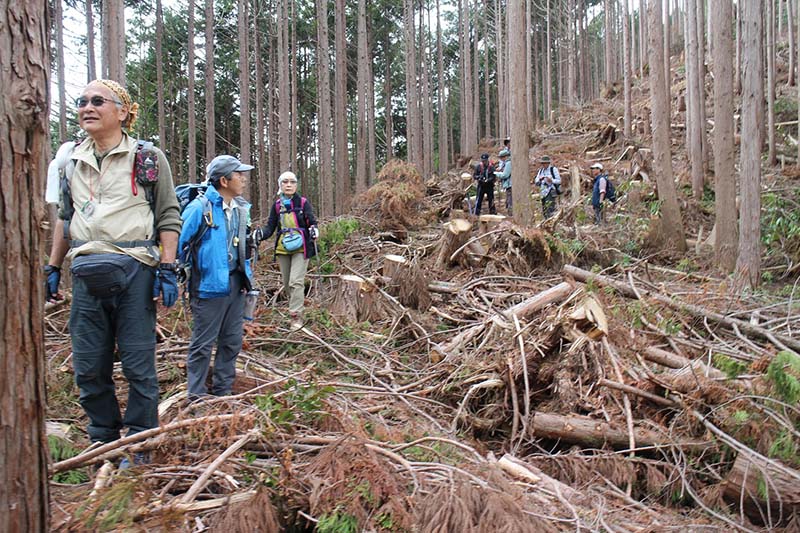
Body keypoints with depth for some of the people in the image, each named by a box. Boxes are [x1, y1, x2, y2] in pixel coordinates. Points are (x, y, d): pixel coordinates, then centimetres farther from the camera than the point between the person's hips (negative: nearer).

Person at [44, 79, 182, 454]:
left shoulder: (148, 158, 1)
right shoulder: (72, 162, 15)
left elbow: (169, 218, 1)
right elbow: (65, 219, 24)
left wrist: (167, 269, -7)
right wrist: (52, 269, 22)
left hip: (133, 273, -5)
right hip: (86, 277, 5)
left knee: (138, 367, 2)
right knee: (88, 370, 10)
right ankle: (104, 442, 28)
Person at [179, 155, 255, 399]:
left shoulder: (241, 209, 8)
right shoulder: (199, 208, -14)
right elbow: (179, 243, -8)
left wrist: (247, 277, 16)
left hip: (236, 284, 7)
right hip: (209, 285, -7)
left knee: (232, 341, 14)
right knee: (203, 343, 1)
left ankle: (223, 391, 28)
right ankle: (196, 396, 13)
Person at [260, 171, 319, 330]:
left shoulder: (303, 202, -3)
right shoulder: (277, 205, 6)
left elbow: (312, 221, -5)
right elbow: (270, 226, 7)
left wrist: (314, 229, -28)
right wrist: (261, 234, -13)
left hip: (301, 248, -4)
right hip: (283, 248, 4)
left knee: (296, 281, -14)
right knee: (287, 284, 10)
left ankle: (295, 316, -9)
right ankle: (296, 308, 28)